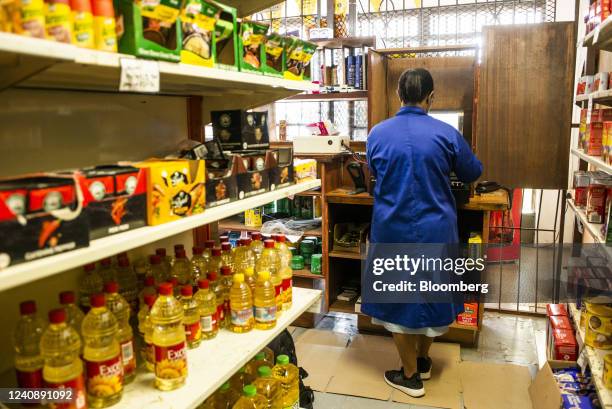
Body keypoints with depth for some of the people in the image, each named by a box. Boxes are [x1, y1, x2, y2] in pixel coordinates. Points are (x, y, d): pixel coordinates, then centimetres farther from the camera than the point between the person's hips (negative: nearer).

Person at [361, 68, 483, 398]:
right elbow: (472, 174, 6)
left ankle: (410, 376, 24)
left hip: (392, 230, 0)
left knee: (399, 298, 12)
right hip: (434, 230, 0)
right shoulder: (446, 133, -9)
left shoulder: (377, 133, -4)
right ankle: (423, 361, 37)